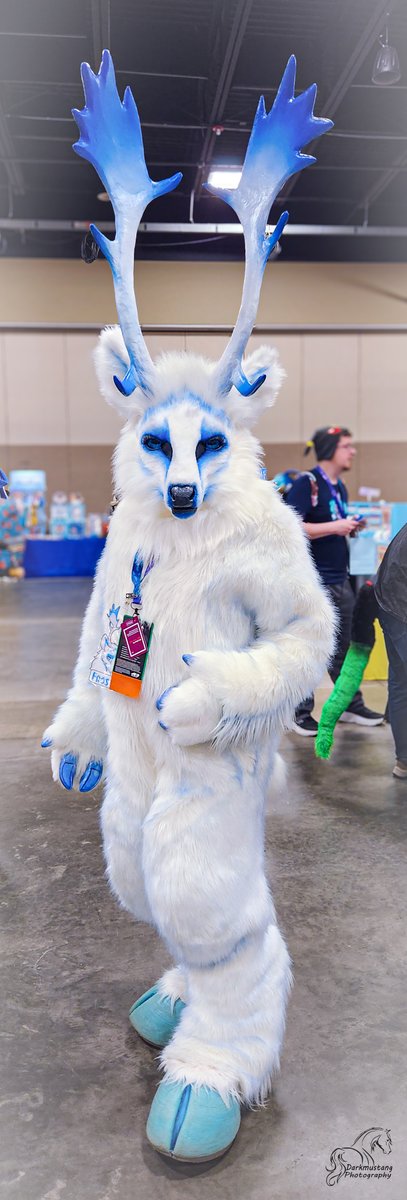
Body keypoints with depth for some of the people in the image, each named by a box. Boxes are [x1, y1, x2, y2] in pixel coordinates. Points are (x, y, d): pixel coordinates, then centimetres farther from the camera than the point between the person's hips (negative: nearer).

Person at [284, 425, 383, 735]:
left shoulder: (340, 488, 14)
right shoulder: (306, 483, -11)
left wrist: (349, 529, 4)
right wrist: (334, 527, -21)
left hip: (340, 581, 8)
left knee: (344, 647, 15)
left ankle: (352, 705, 27)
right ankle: (301, 713, 13)